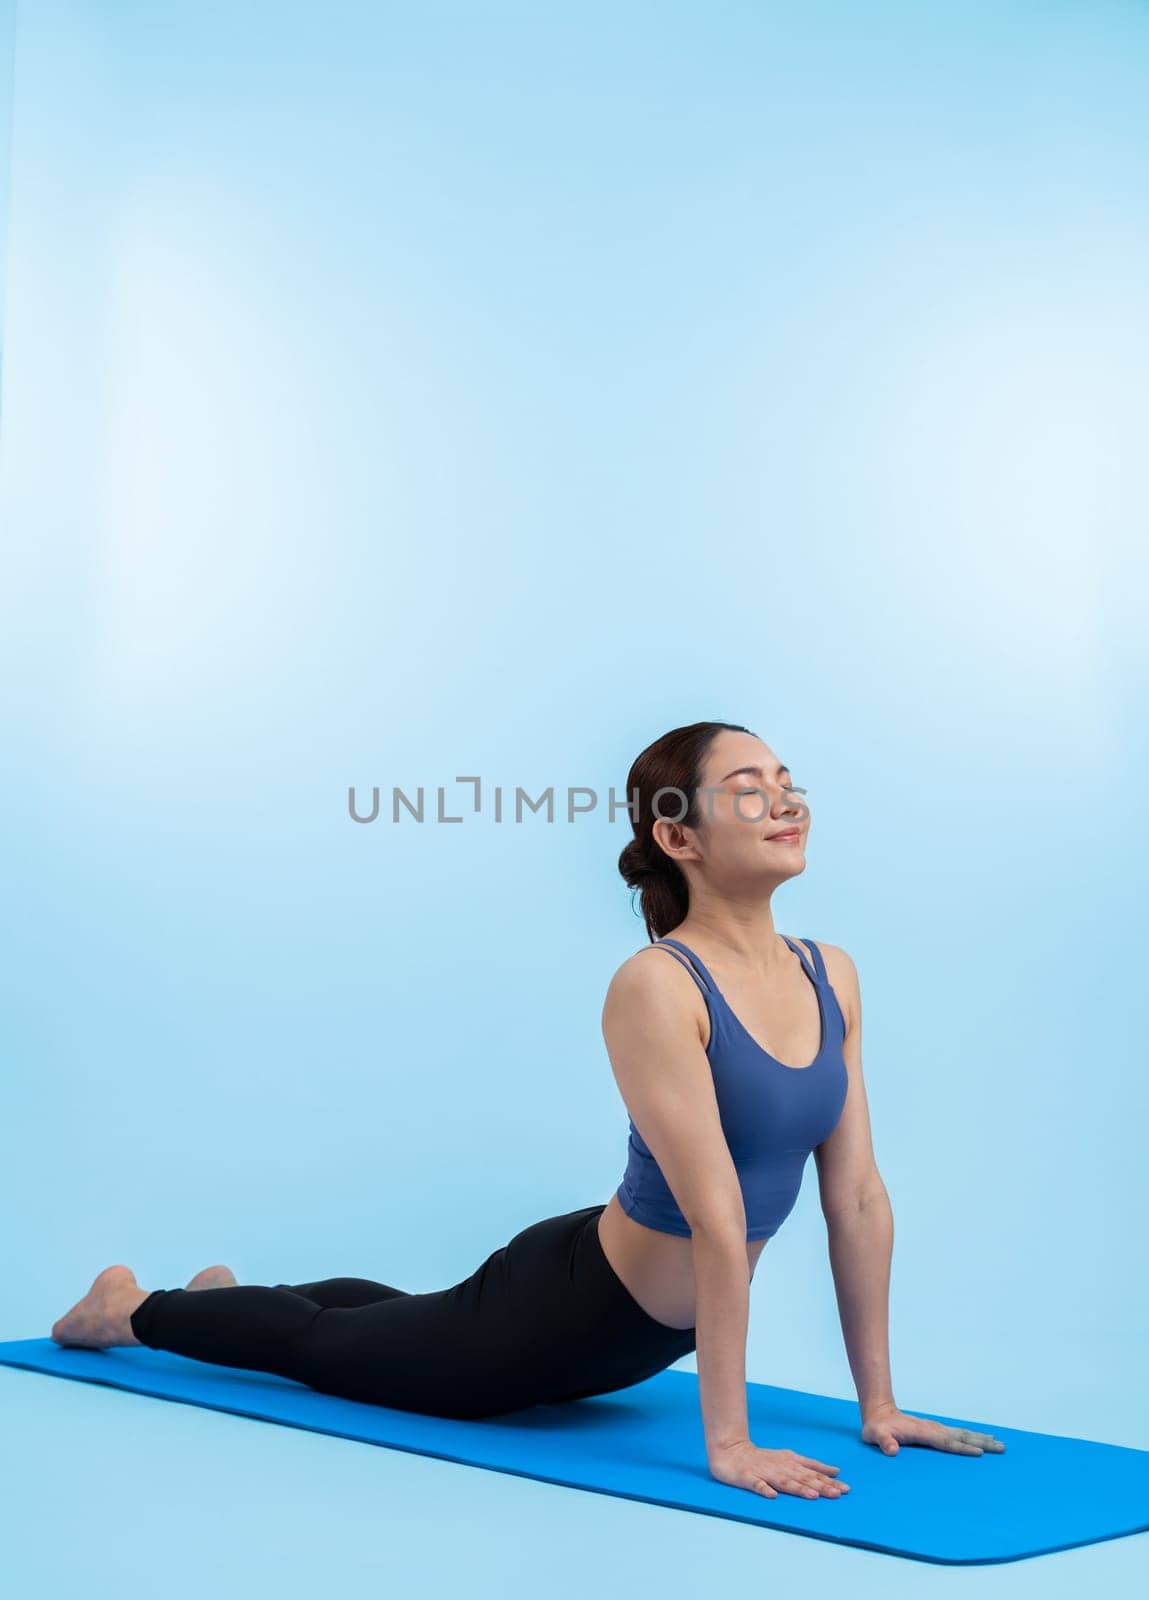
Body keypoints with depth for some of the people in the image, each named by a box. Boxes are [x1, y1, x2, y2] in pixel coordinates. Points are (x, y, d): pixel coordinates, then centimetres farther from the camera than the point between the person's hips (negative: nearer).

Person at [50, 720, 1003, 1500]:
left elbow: (859, 1198, -5)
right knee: (320, 1344, 19)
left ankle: (231, 1294, 62)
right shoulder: (655, 988, -30)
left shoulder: (832, 978, -8)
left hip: (652, 1332, 7)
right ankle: (133, 1308, 47)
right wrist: (727, 1440, -32)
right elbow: (717, 1221, -32)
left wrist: (879, 1404, -4)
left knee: (384, 1322, 34)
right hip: (562, 1308, -7)